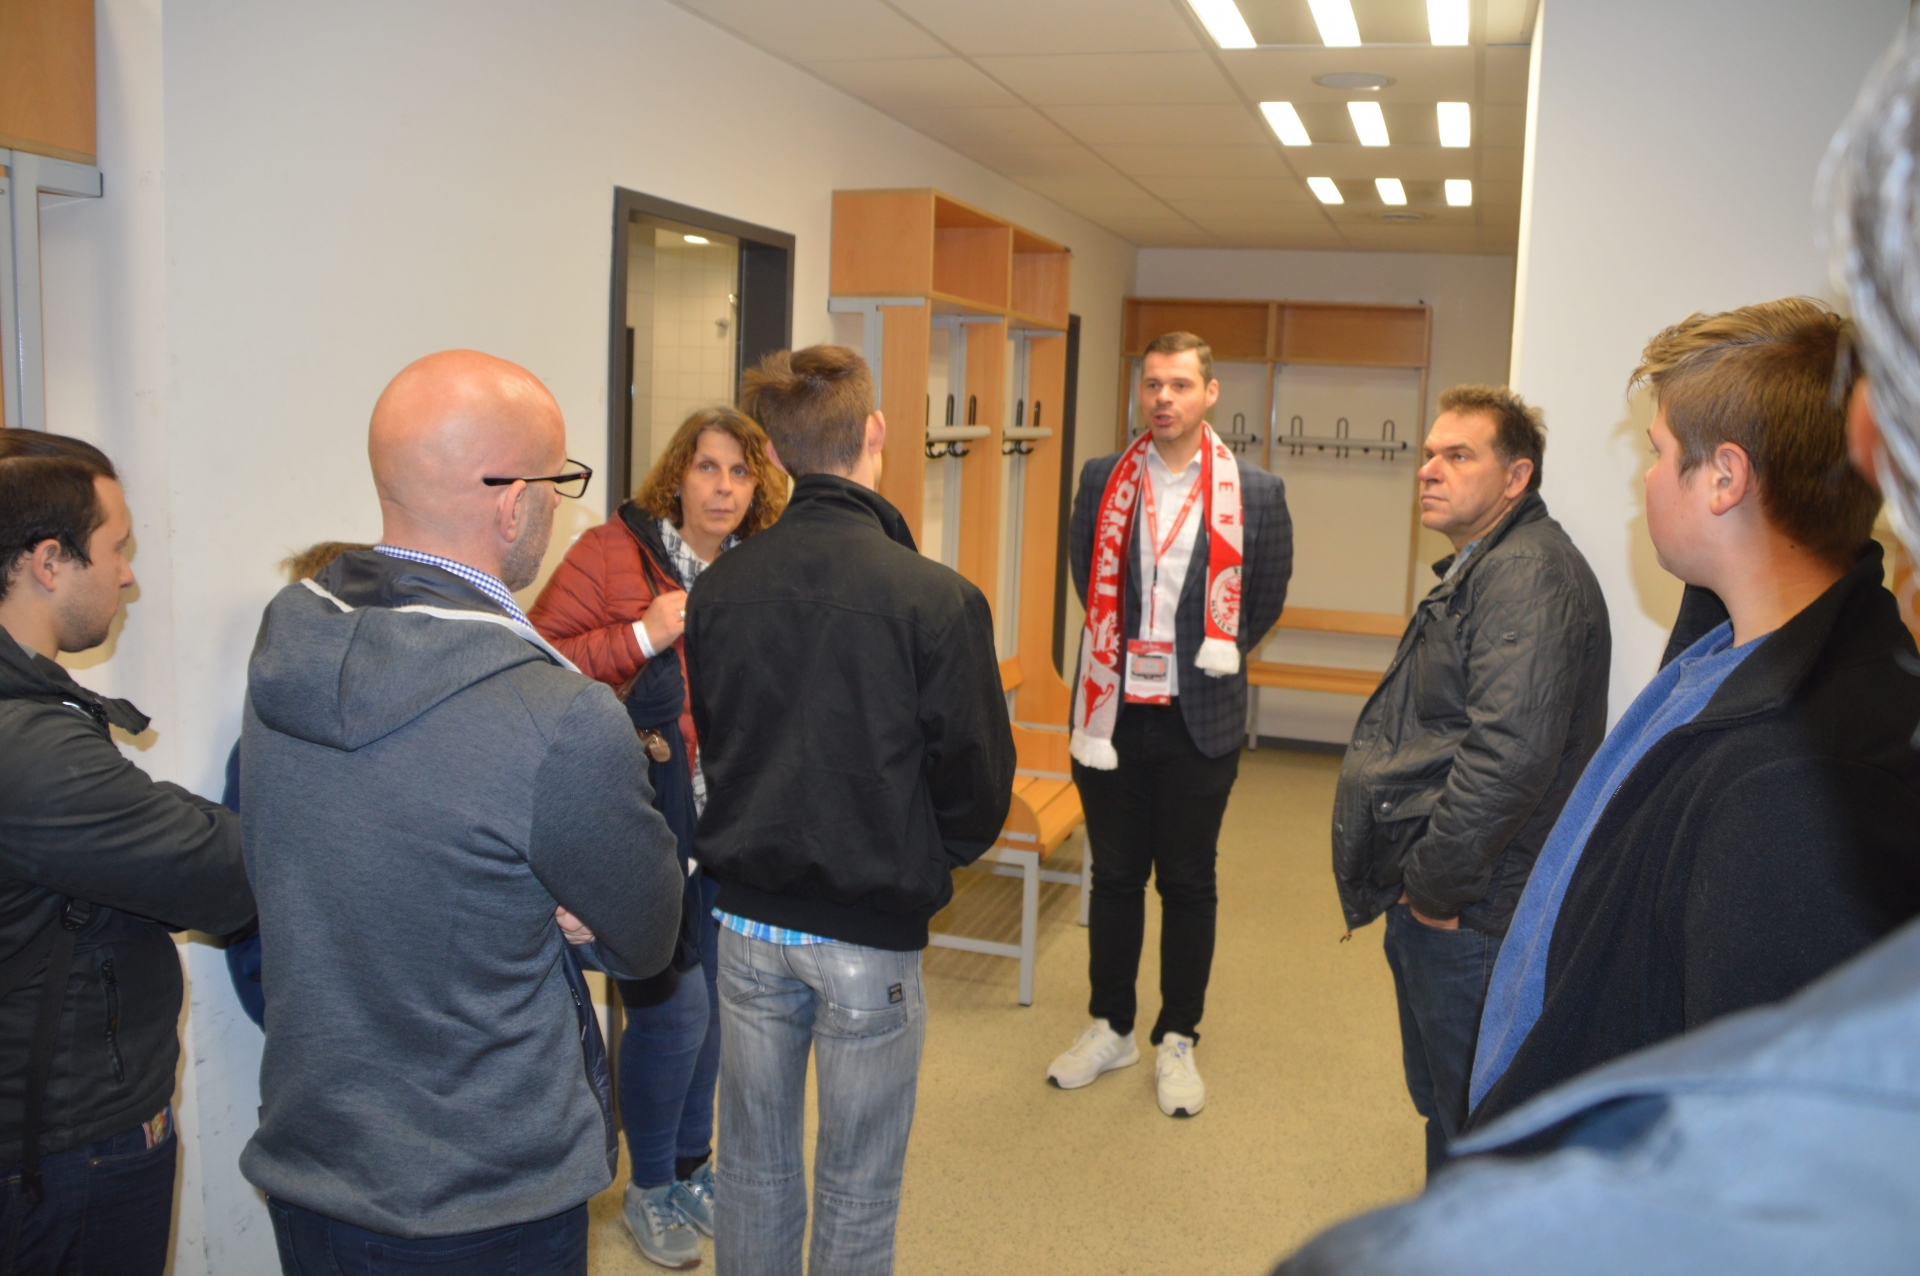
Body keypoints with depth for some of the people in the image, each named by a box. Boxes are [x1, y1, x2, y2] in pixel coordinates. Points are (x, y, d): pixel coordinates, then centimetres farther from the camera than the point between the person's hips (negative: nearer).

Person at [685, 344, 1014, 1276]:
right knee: (857, 1187, 14)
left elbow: (706, 742, 5)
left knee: (752, 1165, 21)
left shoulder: (717, 587, -6)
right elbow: (977, 785, -12)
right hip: (871, 932, -4)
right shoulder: (937, 600, -19)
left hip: (748, 918, 4)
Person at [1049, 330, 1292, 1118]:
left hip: (1199, 721, -2)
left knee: (1188, 883, 10)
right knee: (1114, 875, 13)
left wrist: (1210, 657, 8)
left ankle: (1177, 1041, 25)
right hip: (1111, 712, 2)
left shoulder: (1255, 495, -5)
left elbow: (1265, 601, 6)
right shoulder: (1103, 482, 2)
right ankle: (1110, 1027, 29)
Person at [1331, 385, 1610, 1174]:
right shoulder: (1475, 570, 16)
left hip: (1470, 911, -11)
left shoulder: (1529, 577, -20)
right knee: (1439, 1099, 24)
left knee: (1466, 1117, 4)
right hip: (1429, 900, 11)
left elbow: (1509, 754, -30)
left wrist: (1437, 884, -20)